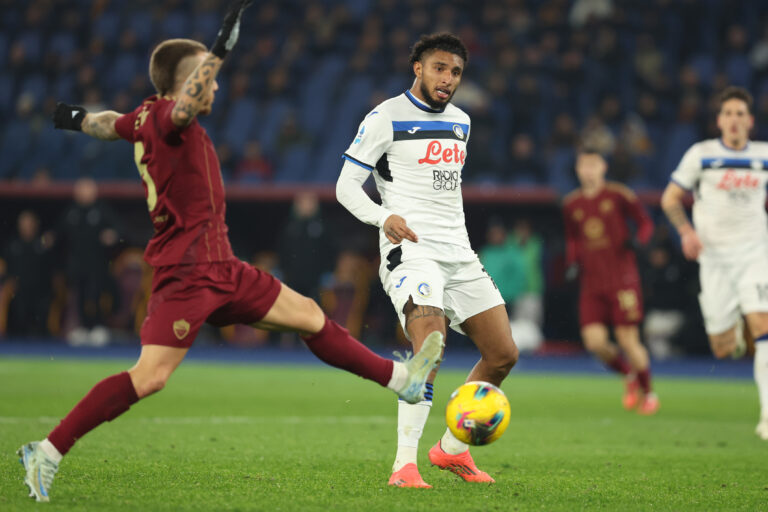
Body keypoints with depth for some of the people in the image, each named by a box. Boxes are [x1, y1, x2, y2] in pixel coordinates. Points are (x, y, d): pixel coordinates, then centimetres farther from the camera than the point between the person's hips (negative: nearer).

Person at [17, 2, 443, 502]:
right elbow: (184, 108, -40)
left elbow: (111, 123, 34)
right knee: (150, 377, -18)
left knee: (309, 315, 14)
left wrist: (80, 118, 56)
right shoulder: (163, 118, -14)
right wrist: (219, 50, -43)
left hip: (221, 270, 10)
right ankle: (47, 453, -13)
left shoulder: (147, 117, 13)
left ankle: (402, 379, 24)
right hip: (186, 271, -10)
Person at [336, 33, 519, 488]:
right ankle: (405, 464, -23)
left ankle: (452, 449, 20)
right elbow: (347, 185, -4)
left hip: (459, 253, 7)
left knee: (504, 355, 4)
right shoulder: (387, 118, -3)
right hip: (411, 249, -7)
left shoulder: (461, 122, 17)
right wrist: (384, 217, -21)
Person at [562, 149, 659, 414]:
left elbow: (645, 222, 6)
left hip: (622, 279, -4)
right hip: (591, 283, 4)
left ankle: (648, 393, 15)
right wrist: (572, 262, 7)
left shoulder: (619, 196, -1)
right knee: (594, 342, -9)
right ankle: (629, 376, 20)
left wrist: (638, 239, -15)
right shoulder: (571, 204, 11)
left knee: (628, 340, -7)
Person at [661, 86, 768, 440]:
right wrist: (686, 231, -13)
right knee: (722, 350, -2)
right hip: (715, 258, -1)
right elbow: (670, 198, 2)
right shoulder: (701, 154, -1)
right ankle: (733, 330, 38)